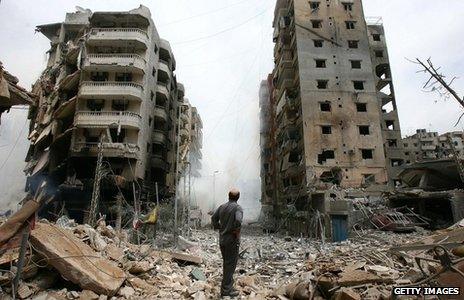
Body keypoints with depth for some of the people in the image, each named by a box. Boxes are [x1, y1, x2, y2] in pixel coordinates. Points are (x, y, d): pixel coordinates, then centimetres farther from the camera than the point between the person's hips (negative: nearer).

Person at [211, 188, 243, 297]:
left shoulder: (222, 207, 5)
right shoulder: (237, 208, -16)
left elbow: (213, 219, 11)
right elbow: (238, 220, -32)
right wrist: (237, 231, -16)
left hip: (222, 239, 7)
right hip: (232, 240, -7)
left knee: (226, 263, 20)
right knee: (230, 265, 5)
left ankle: (228, 285, 34)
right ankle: (226, 290, 13)